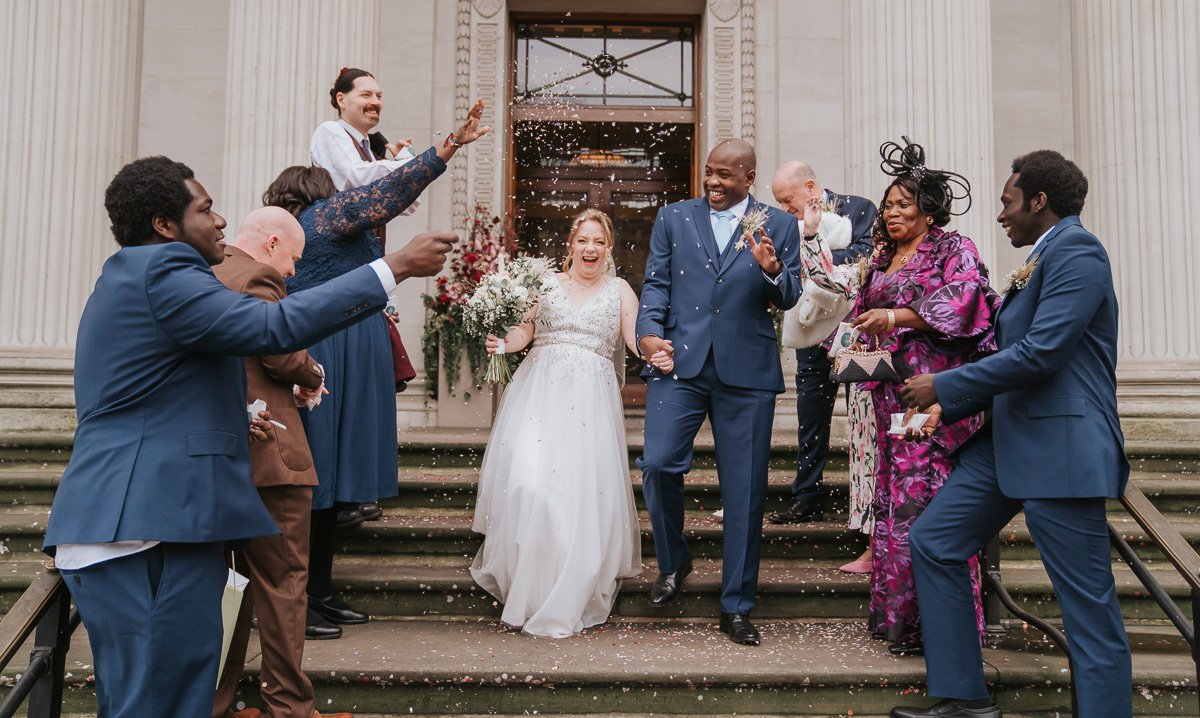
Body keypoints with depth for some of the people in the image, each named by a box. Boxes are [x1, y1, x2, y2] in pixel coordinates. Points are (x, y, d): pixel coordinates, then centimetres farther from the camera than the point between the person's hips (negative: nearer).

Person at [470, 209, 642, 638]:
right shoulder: (548, 284, 16)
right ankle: (524, 585, 4)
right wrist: (502, 344, -9)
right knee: (526, 477, -14)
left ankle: (569, 598, 5)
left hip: (590, 397, 0)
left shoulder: (619, 291, 15)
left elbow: (637, 340, 4)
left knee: (583, 489, -9)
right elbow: (525, 330, 12)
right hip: (538, 389, 1)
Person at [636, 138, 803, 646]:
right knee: (658, 463, -13)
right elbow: (655, 284, 9)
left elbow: (789, 299, 6)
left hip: (747, 372, 0)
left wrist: (773, 270, -16)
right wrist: (649, 332, -8)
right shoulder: (674, 218, 12)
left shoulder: (779, 226, 9)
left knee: (745, 490, 3)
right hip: (679, 363, 1)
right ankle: (672, 562, 17)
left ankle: (736, 607, 17)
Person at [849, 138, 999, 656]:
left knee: (931, 502, -8)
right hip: (892, 397, 7)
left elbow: (965, 298, -17)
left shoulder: (954, 249, 0)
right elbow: (860, 313, 26)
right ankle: (895, 613, 15)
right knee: (893, 497, 7)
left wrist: (898, 317, -23)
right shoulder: (882, 260, 20)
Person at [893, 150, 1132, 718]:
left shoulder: (1075, 250, -11)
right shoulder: (1042, 258, 17)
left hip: (1060, 446, -10)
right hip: (1010, 439, 10)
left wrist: (945, 385, -14)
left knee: (1088, 602, -3)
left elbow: (1041, 352, -22)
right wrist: (948, 409, 17)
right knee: (931, 543, 9)